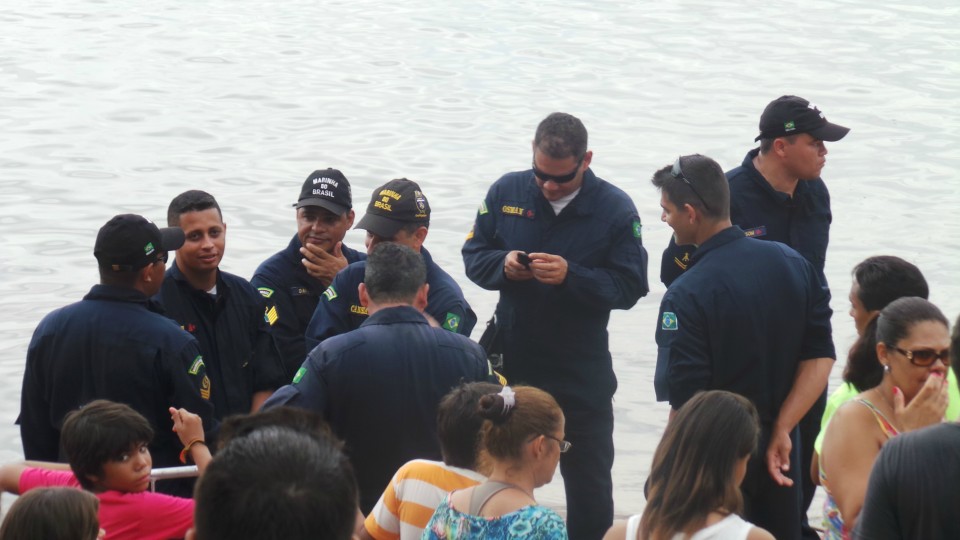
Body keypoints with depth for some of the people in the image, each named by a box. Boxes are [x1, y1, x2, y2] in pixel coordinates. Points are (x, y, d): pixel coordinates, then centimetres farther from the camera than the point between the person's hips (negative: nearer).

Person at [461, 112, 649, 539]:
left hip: (581, 373, -2)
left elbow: (629, 287, -13)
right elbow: (473, 256, 4)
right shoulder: (506, 192, -2)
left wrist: (571, 276, -26)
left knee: (588, 481, 8)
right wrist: (503, 264, -18)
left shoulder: (615, 209, -9)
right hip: (511, 360, 2)